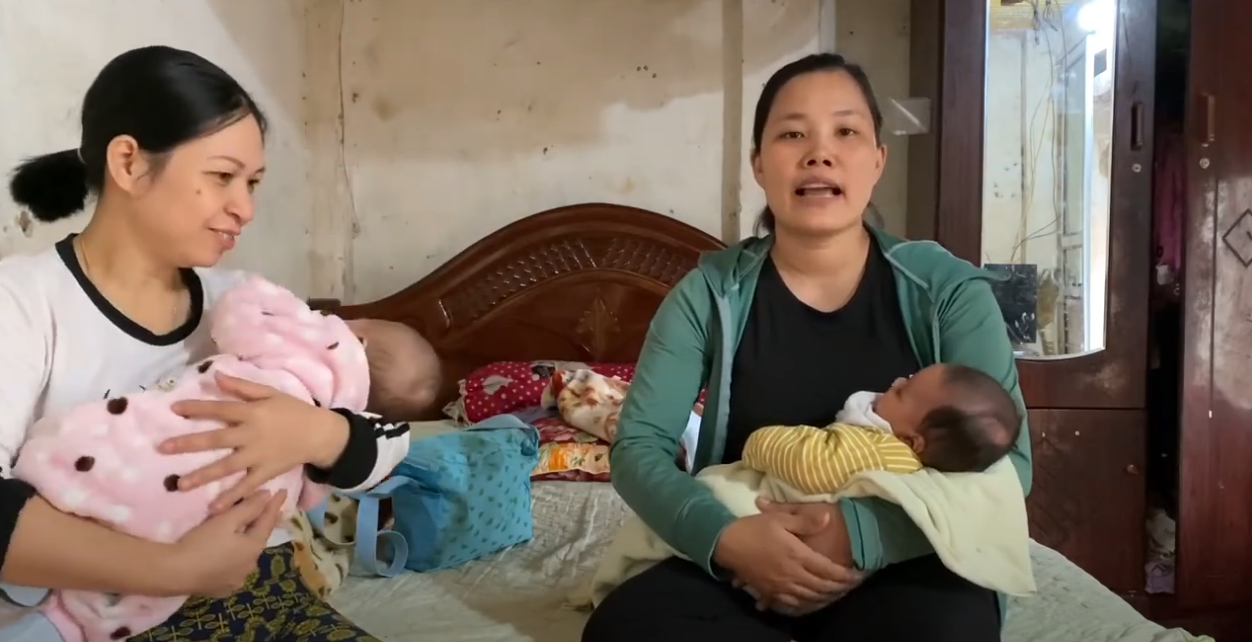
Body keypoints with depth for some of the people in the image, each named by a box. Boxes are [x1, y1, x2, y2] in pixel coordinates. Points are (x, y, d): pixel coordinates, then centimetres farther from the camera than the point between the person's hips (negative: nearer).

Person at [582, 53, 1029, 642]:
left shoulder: (947, 287, -2)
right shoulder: (710, 292, -1)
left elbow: (1007, 459, -9)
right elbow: (638, 445, -4)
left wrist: (865, 534, -26)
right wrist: (723, 537, -25)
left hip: (905, 565, -1)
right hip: (746, 567, 2)